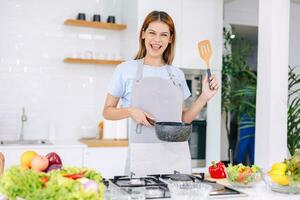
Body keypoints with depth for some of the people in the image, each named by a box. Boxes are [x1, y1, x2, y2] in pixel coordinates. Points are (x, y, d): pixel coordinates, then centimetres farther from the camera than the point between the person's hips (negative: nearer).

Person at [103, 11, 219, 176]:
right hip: (142, 156, -3)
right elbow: (107, 111, 5)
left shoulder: (177, 74, 11)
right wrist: (130, 111, -13)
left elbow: (183, 119, 14)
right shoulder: (126, 70, 2)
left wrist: (205, 97, 2)